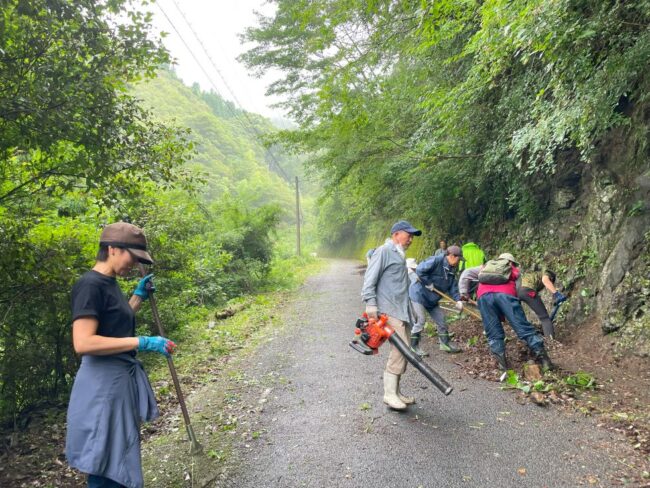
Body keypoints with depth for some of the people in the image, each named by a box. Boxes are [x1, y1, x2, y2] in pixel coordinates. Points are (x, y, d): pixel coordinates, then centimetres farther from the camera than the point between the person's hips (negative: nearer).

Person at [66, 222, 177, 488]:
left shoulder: (109, 284, 11)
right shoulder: (90, 284, -18)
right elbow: (83, 343, -26)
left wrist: (138, 296, 13)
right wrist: (142, 343, -24)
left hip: (121, 379, 10)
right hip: (103, 384, -10)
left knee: (120, 462, 20)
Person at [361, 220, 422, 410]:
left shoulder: (399, 255, 22)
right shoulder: (384, 251, -7)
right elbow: (370, 278, -15)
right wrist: (371, 304, -24)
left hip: (401, 311, 10)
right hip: (389, 310, -10)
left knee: (403, 351, 9)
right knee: (400, 349, -14)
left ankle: (395, 391, 18)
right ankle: (389, 394, -7)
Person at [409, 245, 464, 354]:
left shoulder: (451, 270, 5)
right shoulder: (436, 260, -22)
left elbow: (453, 286, 5)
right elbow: (419, 270, -32)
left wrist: (457, 300, -9)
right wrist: (429, 283, -23)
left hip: (432, 299, 9)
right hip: (419, 293, -9)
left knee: (441, 319, 10)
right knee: (420, 320, -11)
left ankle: (445, 343, 24)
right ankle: (413, 346, 0)